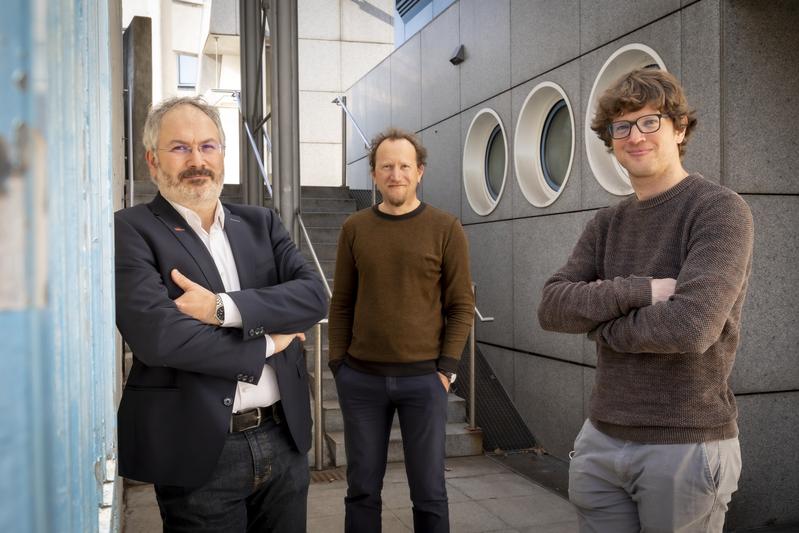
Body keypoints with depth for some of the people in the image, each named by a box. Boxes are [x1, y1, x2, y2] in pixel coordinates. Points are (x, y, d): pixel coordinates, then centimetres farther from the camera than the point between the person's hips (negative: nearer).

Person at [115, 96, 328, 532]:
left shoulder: (260, 223, 9)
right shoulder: (130, 230, -6)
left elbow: (314, 295, -5)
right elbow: (156, 336, -20)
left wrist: (223, 307, -18)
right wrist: (266, 344, -9)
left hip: (284, 440, 5)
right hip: (200, 451, -4)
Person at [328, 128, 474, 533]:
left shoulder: (446, 229, -1)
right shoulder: (354, 229, 5)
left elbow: (461, 305, -1)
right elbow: (341, 304, 8)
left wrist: (446, 369, -7)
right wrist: (339, 365, 1)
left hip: (424, 379, -2)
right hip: (361, 380, 2)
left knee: (428, 491, 7)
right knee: (362, 489, 11)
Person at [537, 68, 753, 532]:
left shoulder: (721, 210, -11)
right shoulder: (607, 224, 8)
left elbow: (691, 325, -25)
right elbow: (552, 308, -4)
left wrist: (600, 321, -9)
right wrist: (641, 291, -18)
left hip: (686, 443, -5)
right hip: (601, 438, 6)